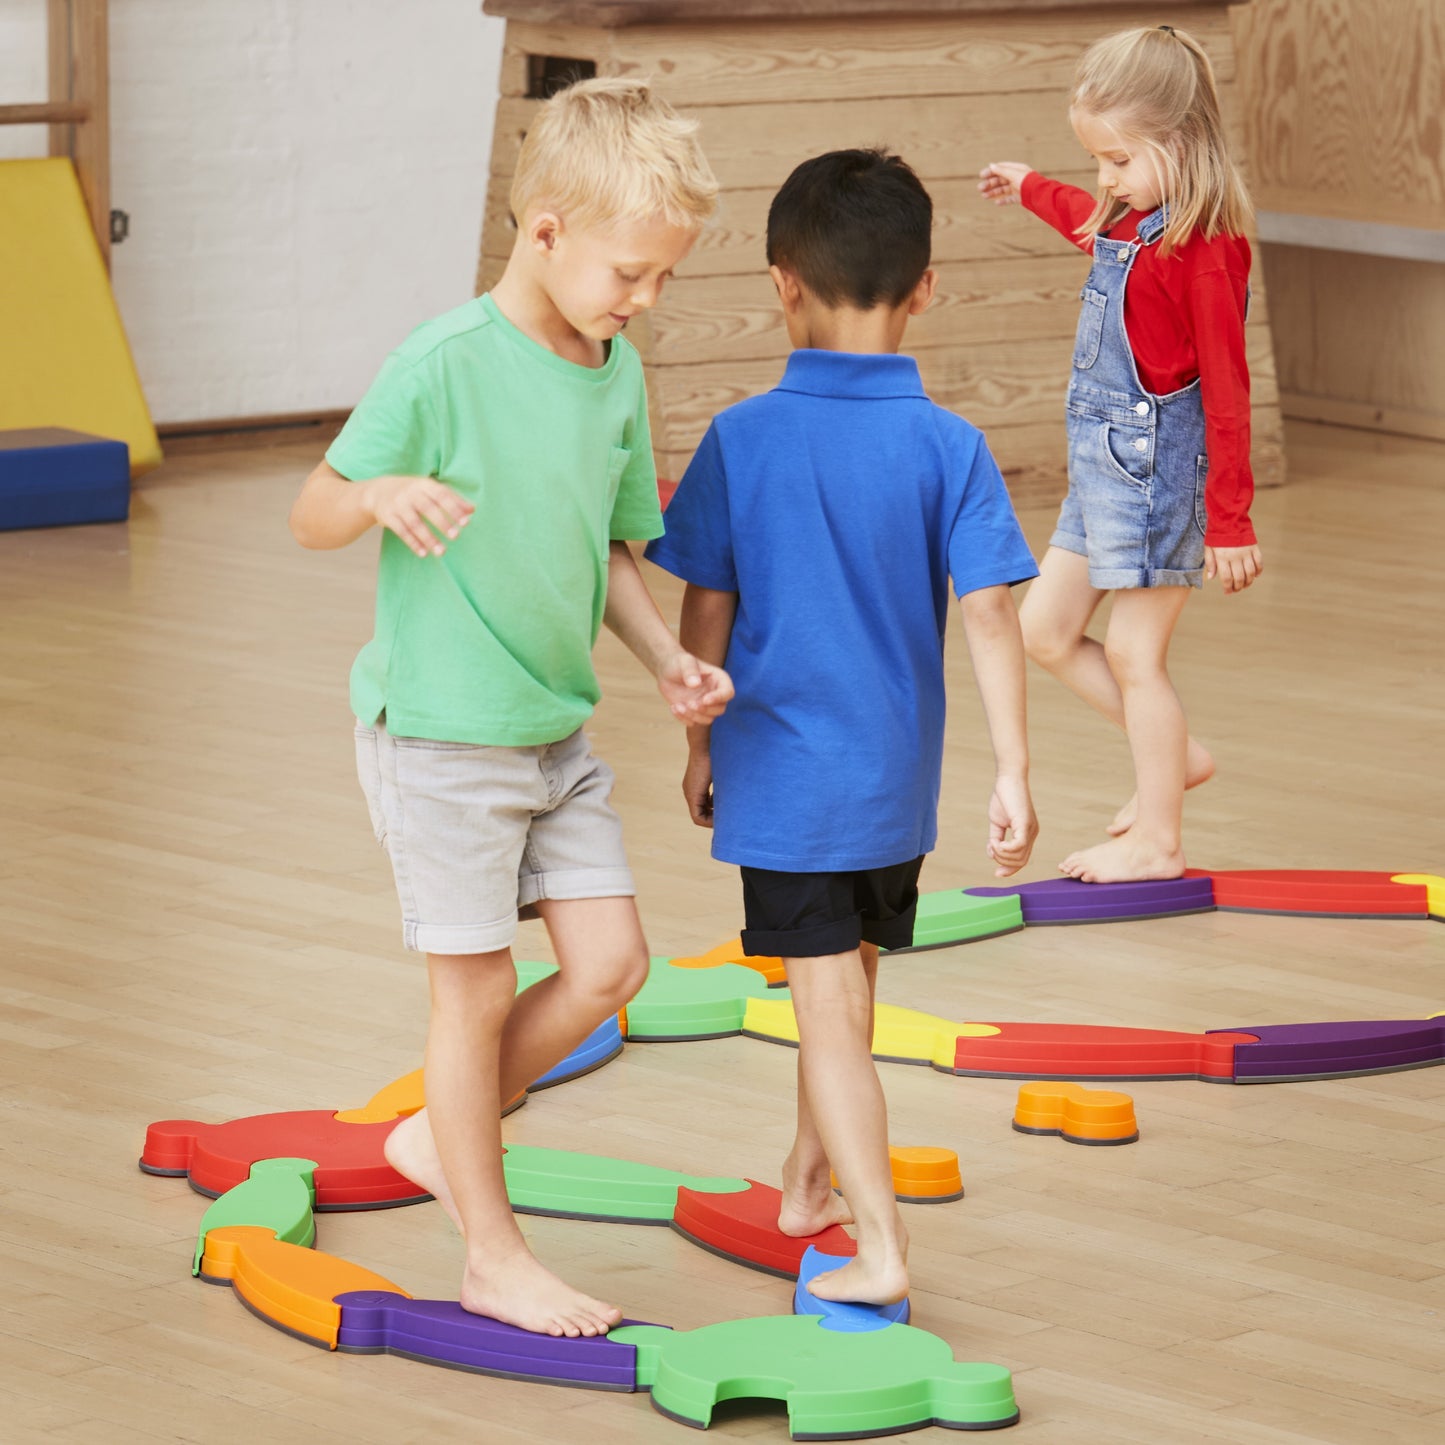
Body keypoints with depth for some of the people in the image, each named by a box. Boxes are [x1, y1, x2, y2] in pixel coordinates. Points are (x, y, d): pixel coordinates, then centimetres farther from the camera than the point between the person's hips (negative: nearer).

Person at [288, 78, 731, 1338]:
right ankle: (494, 1258, 15)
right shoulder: (443, 365, -19)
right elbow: (312, 516, -13)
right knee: (478, 987, 2)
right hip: (440, 734, -7)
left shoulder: (619, 376, 3)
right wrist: (380, 494, -34)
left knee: (611, 963, 5)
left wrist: (666, 657, -2)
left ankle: (443, 1138, 26)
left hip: (557, 733, 7)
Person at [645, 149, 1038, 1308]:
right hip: (896, 777, 2)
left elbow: (706, 613, -3)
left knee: (829, 1002, -2)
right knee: (850, 981, 21)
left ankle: (882, 1245, -9)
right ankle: (810, 1180, 37)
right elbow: (991, 611, -12)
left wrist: (700, 746, 10)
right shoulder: (949, 448, -9)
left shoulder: (742, 440, -9)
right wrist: (1013, 769, -7)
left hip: (781, 773, -2)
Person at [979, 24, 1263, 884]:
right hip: (1102, 459, 9)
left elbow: (1227, 391, -20)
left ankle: (1157, 840, 10)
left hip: (1157, 464, -9)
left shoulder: (1204, 248, -21)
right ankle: (1178, 757, 27)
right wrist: (1030, 189, 50)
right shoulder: (1127, 222, 6)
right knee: (1047, 631, 13)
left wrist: (1230, 521, -20)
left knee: (1134, 654, -1)